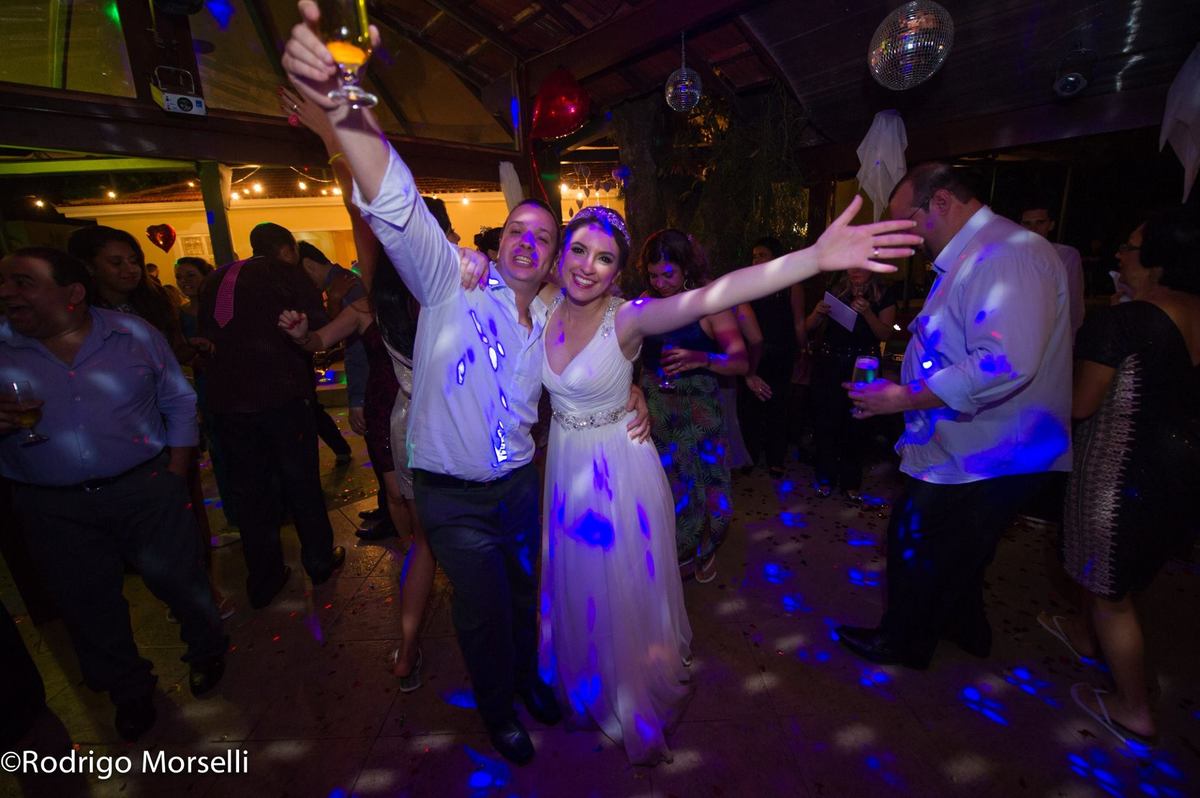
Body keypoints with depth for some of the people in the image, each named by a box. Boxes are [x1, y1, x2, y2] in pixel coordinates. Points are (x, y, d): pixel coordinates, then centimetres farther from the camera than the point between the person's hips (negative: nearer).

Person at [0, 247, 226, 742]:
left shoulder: (135, 335, -4)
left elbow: (179, 402, 2)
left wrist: (175, 474, -2)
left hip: (147, 491, -2)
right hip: (53, 509, 2)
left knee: (178, 581, 12)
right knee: (89, 606, 17)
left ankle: (206, 651, 41)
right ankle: (129, 689, 41)